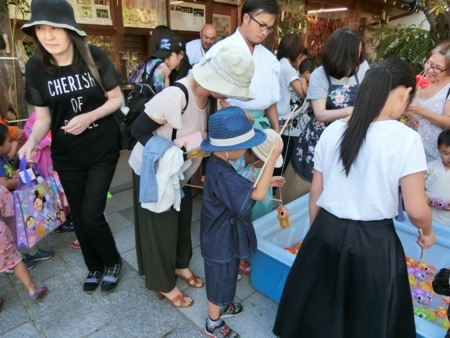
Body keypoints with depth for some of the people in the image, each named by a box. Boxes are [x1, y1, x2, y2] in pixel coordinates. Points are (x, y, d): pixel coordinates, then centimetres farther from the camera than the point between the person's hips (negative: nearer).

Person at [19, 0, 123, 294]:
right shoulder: (35, 67, -6)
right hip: (66, 154, 3)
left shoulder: (93, 56, -12)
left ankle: (113, 262, 25)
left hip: (102, 149, -3)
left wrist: (89, 117, -22)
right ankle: (94, 267, 38)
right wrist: (32, 141, -19)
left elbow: (117, 99, -6)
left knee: (91, 214, -6)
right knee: (79, 216, 13)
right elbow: (43, 116, 0)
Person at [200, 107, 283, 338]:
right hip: (221, 239, -9)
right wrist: (273, 157, -36)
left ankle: (221, 306, 54)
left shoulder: (218, 164, -3)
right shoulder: (221, 174, -34)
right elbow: (258, 194, -39)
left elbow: (240, 190, 9)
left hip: (224, 235, 9)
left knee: (225, 276, 29)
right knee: (219, 278, 13)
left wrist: (267, 181, 0)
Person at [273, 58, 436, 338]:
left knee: (318, 311, 25)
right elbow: (416, 210, -12)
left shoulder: (334, 130, -2)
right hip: (373, 241, -3)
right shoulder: (406, 138, -13)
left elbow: (316, 192, 3)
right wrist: (428, 232, 11)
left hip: (327, 232, 4)